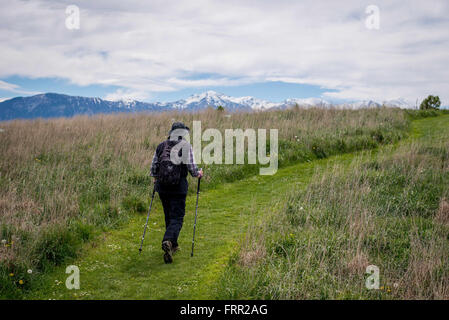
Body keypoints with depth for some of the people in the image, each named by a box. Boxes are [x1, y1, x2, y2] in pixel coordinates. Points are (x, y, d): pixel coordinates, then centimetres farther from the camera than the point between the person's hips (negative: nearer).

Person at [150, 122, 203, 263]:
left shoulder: (161, 146, 8)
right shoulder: (186, 146, -4)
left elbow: (153, 166, 11)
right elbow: (191, 166, -8)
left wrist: (156, 178, 29)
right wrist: (198, 174, 13)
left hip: (162, 187, 4)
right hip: (179, 188, -4)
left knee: (169, 216, 18)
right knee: (177, 217, -1)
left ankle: (173, 245, 26)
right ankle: (168, 241, -25)